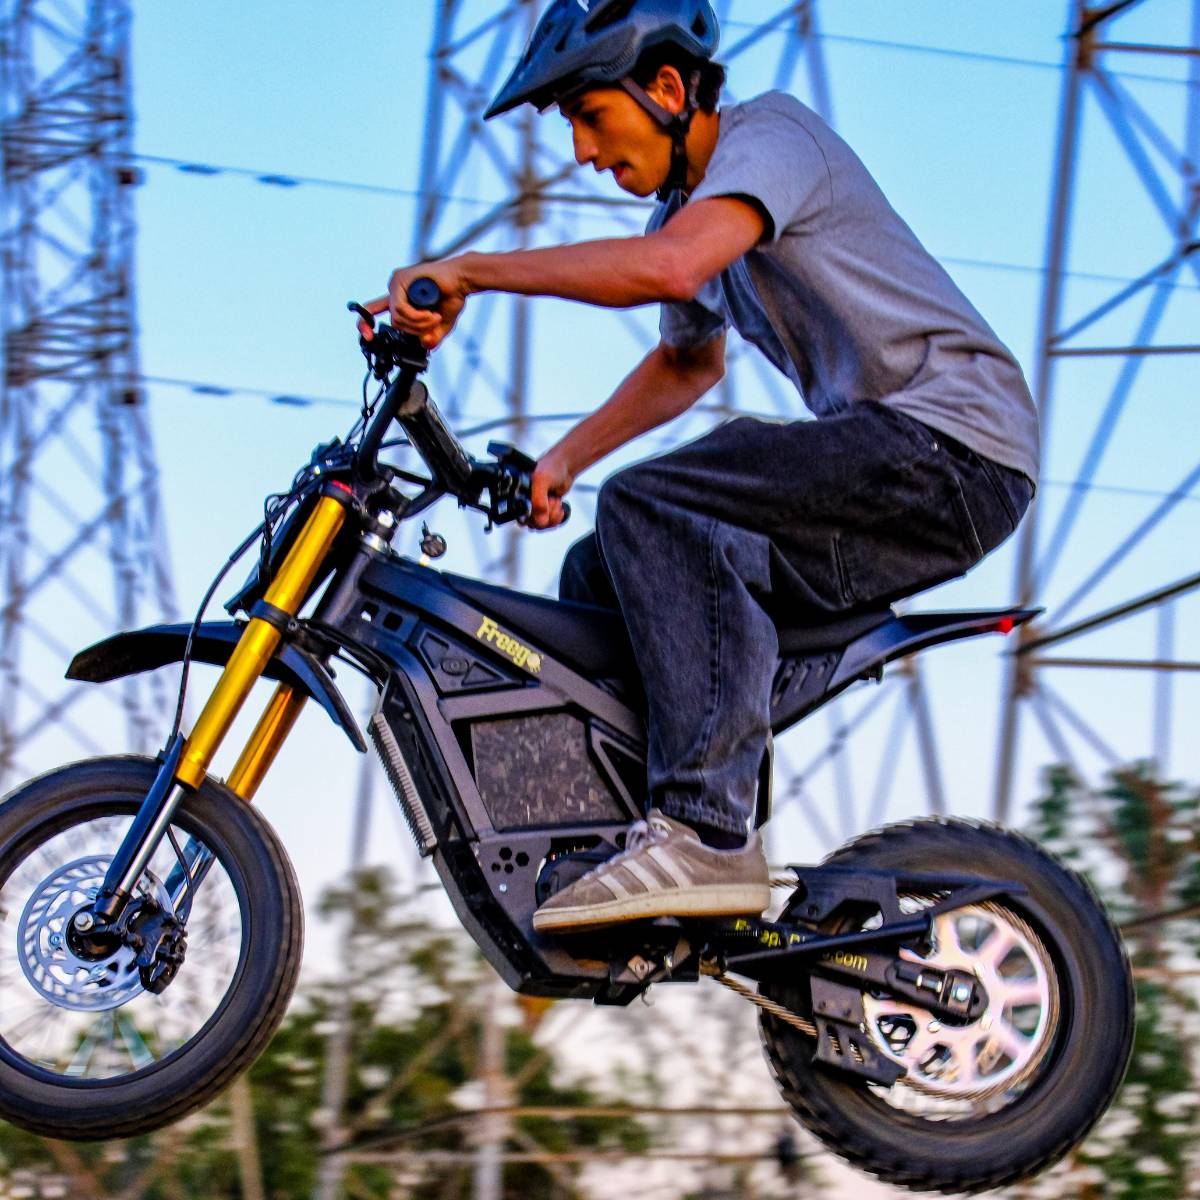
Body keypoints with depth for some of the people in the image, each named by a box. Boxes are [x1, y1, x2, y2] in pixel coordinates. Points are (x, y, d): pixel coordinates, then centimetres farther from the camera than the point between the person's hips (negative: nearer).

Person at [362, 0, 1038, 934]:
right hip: (883, 455, 10)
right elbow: (689, 362, 38)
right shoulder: (692, 201, 20)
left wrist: (468, 272, -26)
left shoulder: (770, 133, -10)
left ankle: (705, 833, -33)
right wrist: (566, 458, 24)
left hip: (952, 444, -10)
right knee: (599, 577, 7)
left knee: (648, 510, -25)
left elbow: (670, 265, -30)